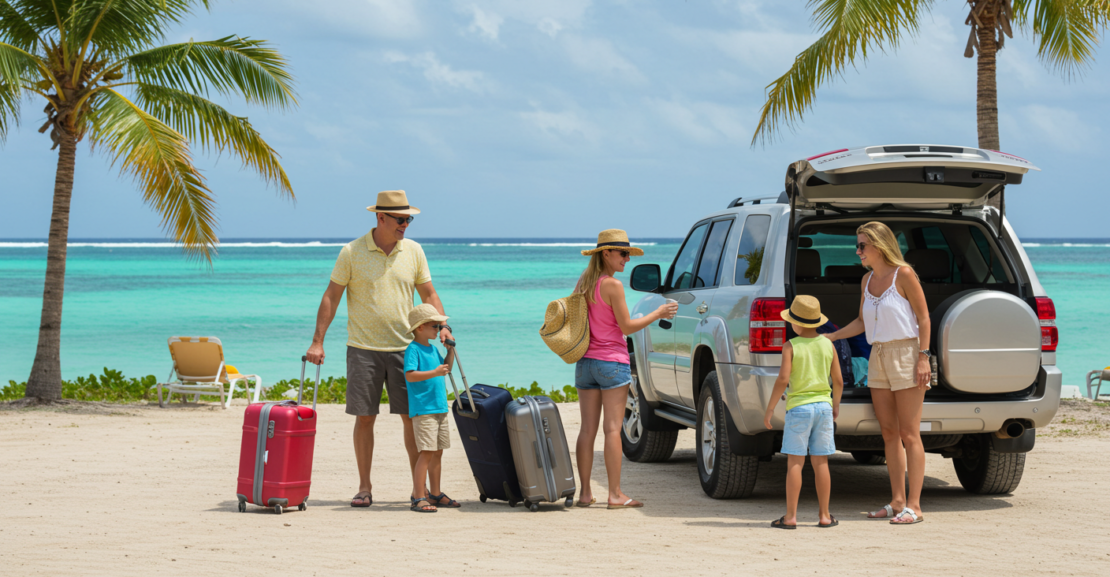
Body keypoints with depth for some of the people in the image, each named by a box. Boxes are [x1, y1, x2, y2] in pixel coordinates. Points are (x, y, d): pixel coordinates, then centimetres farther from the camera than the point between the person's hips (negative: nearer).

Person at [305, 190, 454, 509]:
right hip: (363, 348, -2)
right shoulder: (352, 252, -4)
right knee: (364, 418, 0)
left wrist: (442, 325, -6)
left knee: (413, 417, 0)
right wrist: (317, 341, -6)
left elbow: (428, 294, 12)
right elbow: (331, 297, -2)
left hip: (404, 347, 2)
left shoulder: (413, 251, 5)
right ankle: (364, 488, 9)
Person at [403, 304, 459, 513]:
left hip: (439, 408, 9)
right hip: (423, 409, -9)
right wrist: (434, 373, -30)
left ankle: (435, 494, 23)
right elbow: (410, 375, -23)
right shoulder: (413, 349, -11)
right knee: (426, 453, -13)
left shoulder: (432, 349, 16)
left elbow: (444, 367, 30)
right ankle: (418, 498, -12)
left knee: (438, 452, 14)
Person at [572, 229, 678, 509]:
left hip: (585, 362, 7)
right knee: (612, 428, -4)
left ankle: (585, 492, 7)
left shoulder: (584, 283, 10)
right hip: (612, 361, -7)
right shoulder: (613, 286, -13)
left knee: (587, 429, 6)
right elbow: (626, 326, -10)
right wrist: (658, 314, 0)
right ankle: (615, 494, -3)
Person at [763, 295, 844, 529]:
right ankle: (824, 515, 11)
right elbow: (838, 380, 6)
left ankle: (790, 516, -4)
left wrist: (770, 408, -8)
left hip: (799, 407, -4)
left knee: (795, 463, -2)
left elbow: (783, 379, -15)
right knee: (820, 463, 9)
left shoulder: (791, 347, -7)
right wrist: (836, 404, 23)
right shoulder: (828, 345, 4)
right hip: (823, 406, 4)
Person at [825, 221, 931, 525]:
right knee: (889, 432, 6)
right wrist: (829, 337, 12)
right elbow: (862, 321, 20)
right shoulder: (867, 281, 12)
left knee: (909, 434, -6)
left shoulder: (903, 274, -8)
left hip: (905, 355, -7)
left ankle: (914, 505, -6)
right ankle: (897, 501, 11)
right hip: (878, 357, 7)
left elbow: (923, 317, -9)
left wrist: (923, 357, -15)